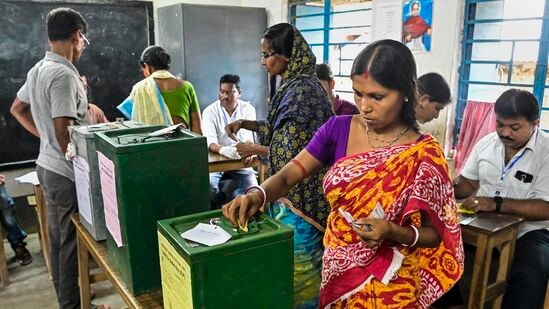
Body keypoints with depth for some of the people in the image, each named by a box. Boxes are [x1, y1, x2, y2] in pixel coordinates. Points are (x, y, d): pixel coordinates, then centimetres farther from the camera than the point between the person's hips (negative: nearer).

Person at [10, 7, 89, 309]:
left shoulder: (38, 69, 8)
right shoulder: (64, 74, -21)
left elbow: (17, 109, 21)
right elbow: (63, 132, -24)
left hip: (47, 166, 10)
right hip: (66, 172, -10)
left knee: (58, 238, 20)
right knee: (71, 242, 3)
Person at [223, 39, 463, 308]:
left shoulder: (424, 155, -16)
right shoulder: (338, 129, -9)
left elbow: (435, 234, -9)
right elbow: (287, 176, -10)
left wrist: (394, 232, -28)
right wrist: (257, 194, -29)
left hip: (388, 287, -3)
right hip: (334, 272, 3)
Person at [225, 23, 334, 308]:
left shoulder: (302, 90, -21)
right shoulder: (291, 85, 9)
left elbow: (293, 153, -22)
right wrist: (245, 123, 9)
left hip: (299, 191, -10)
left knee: (298, 259, 7)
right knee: (289, 255, 21)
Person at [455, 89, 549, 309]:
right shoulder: (486, 143, 4)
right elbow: (468, 182, 13)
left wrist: (496, 204, -28)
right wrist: (450, 190, -10)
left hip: (527, 230, -4)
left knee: (531, 273, -33)